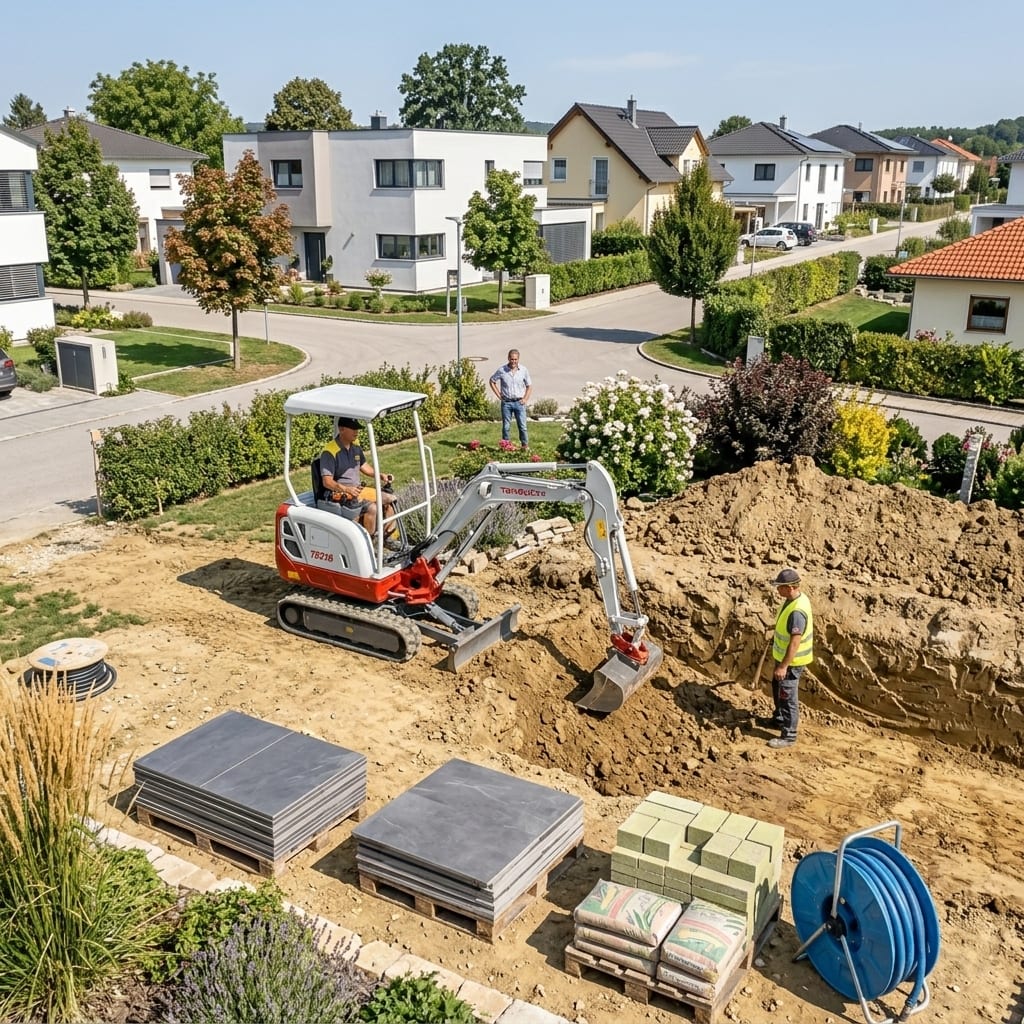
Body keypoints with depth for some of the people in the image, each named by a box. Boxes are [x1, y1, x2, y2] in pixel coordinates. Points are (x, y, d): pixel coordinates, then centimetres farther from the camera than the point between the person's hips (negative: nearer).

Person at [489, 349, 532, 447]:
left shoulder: (524, 370, 0)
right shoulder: (501, 370, -3)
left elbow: (529, 386, 9)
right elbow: (492, 381, 9)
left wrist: (525, 399, -1)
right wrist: (499, 396, 3)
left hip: (519, 402, 0)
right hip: (506, 402, 0)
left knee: (522, 426, -1)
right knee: (506, 426, 4)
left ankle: (525, 445, 8)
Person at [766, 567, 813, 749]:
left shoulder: (797, 611, -33)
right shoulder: (795, 598, -1)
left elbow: (795, 642, -30)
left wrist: (784, 666, -27)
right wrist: (779, 649, 27)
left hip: (792, 660, -10)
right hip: (783, 655, 10)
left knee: (787, 696, 2)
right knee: (777, 688, 27)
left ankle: (788, 735, 15)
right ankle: (780, 718, 47)